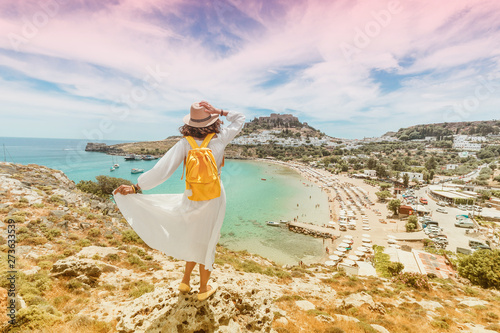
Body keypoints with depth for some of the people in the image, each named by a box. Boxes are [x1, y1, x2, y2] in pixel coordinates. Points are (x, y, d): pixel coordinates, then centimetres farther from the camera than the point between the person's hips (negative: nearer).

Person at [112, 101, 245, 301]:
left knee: (195, 239, 26)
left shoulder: (185, 143, -13)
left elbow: (162, 170, -18)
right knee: (206, 242, 16)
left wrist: (135, 187, -13)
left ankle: (185, 282, 39)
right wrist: (220, 112, -8)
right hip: (214, 197, -1)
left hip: (191, 199, 1)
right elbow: (240, 119, 3)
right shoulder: (219, 139, -12)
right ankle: (204, 288, 35)